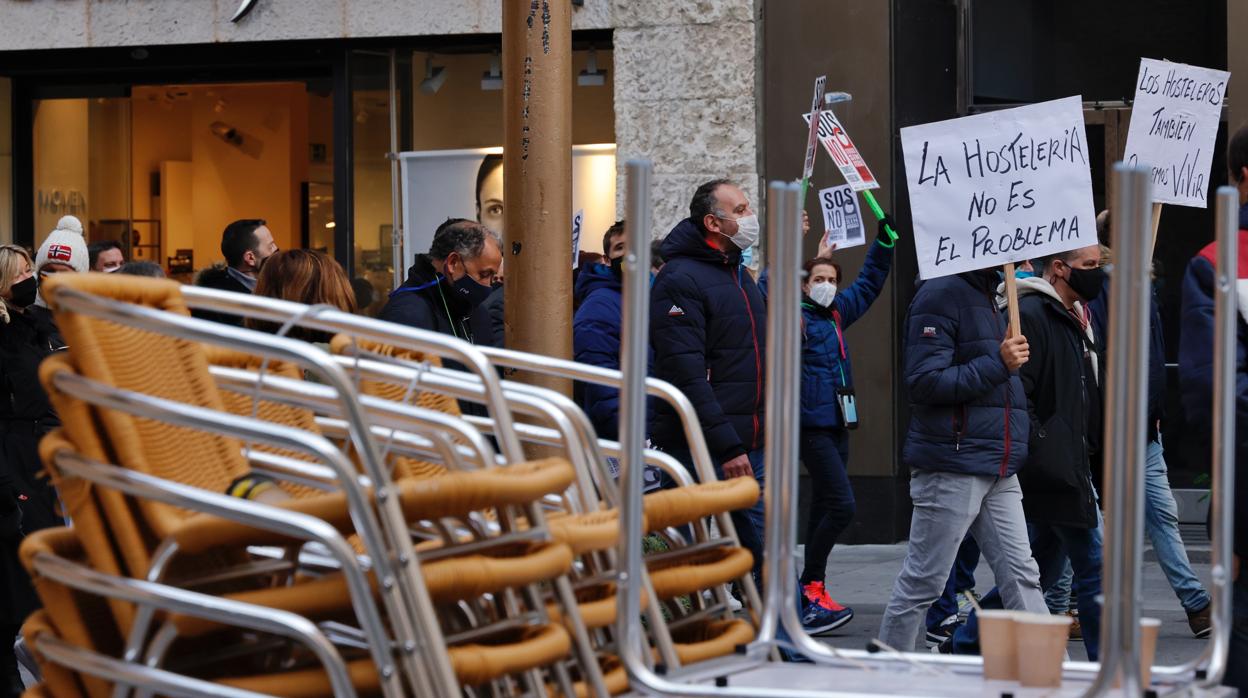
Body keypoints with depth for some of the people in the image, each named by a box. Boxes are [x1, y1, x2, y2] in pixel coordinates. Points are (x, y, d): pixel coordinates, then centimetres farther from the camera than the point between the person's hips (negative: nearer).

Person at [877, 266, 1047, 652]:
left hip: (999, 472, 9)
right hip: (951, 469, -9)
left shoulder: (987, 298, 17)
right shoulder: (941, 294, -12)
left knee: (1022, 575, 4)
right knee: (922, 582, 0)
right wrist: (997, 364, -20)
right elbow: (924, 382, -19)